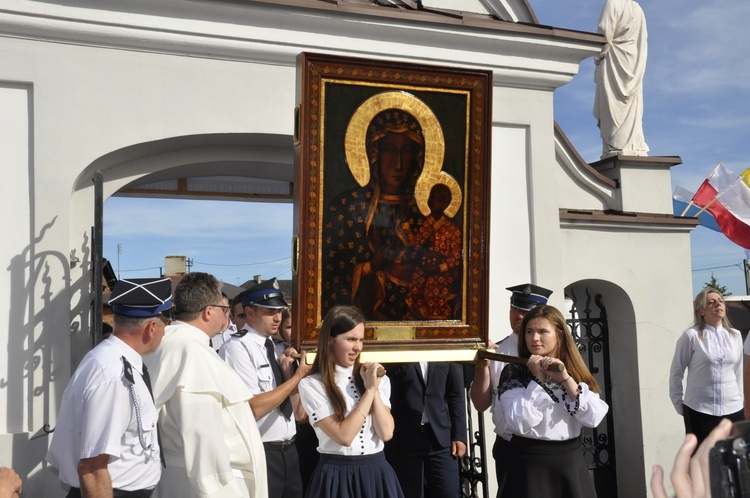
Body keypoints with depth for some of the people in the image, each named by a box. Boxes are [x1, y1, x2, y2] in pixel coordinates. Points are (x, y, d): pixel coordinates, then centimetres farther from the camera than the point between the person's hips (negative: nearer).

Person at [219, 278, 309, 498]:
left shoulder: (272, 346, 10)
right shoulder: (237, 348, -13)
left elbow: (296, 411, 9)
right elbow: (253, 408, -22)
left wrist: (287, 371, -7)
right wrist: (298, 375, -17)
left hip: (289, 451, 7)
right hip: (261, 454, -7)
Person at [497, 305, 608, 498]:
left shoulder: (573, 370, 6)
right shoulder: (514, 372, -5)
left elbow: (594, 418, -7)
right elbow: (520, 424, -18)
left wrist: (566, 379, -14)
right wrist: (538, 379, -16)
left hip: (571, 462, 3)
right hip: (531, 464, -3)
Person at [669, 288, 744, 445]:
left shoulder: (736, 335, 8)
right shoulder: (691, 336, -8)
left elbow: (738, 372, 14)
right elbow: (676, 373, -3)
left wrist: (741, 401, 14)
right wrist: (679, 406, -1)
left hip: (733, 410, 4)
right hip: (699, 411, -4)